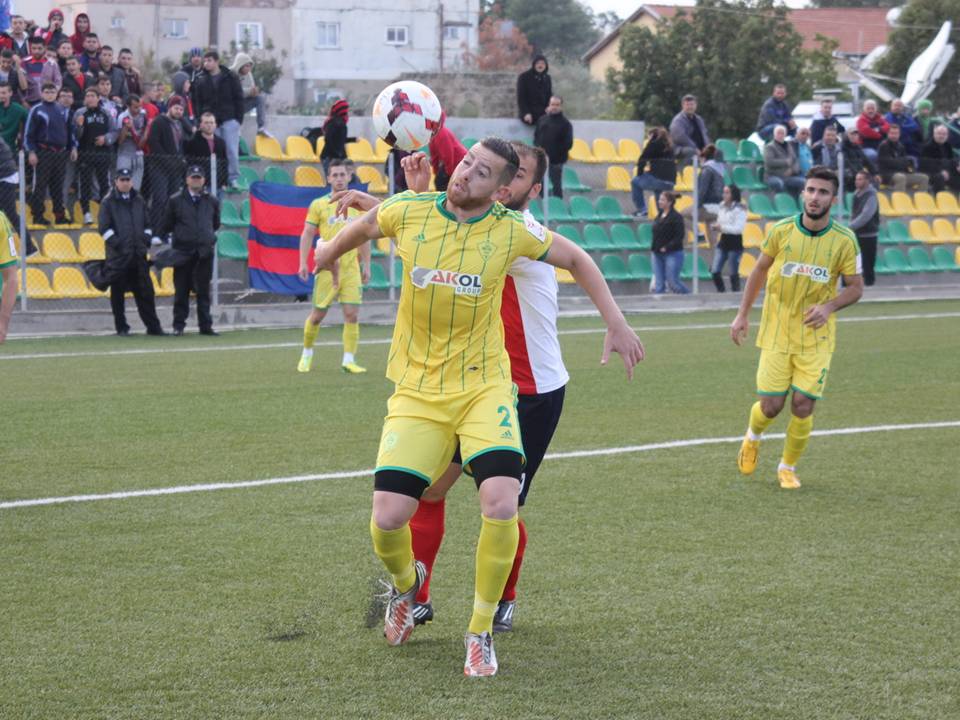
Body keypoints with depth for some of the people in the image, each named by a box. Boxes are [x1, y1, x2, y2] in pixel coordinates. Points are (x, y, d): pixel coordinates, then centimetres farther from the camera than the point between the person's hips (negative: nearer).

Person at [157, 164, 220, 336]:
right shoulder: (175, 201, 3)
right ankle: (178, 326, 6)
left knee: (203, 291, 5)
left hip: (205, 251, 2)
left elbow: (216, 224, 22)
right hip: (183, 252, -2)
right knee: (181, 291, 1)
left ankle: (205, 325, 8)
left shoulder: (211, 201, 10)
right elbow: (165, 225, 6)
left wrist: (208, 235, 13)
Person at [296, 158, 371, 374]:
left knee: (352, 315, -7)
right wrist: (303, 263, -5)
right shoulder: (318, 205, 3)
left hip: (351, 268, 2)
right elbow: (307, 234, 4)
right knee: (318, 314, 3)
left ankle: (348, 360, -4)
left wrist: (366, 266, 13)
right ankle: (307, 354, 23)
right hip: (327, 267, -2)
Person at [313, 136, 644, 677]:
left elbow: (577, 259, 10)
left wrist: (617, 325, 7)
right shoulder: (408, 212, -6)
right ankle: (407, 583, 28)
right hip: (417, 392, 1)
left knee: (501, 504, -22)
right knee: (388, 519, -11)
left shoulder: (511, 231, -7)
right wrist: (330, 252, 36)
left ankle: (481, 632, 0)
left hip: (484, 387, -1)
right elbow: (364, 227, 18)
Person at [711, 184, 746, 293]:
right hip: (723, 241, 6)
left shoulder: (739, 209, -12)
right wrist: (717, 226, -2)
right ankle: (721, 291, 11)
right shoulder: (722, 207, 8)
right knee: (715, 271, -2)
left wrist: (723, 227, -22)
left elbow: (739, 228, -18)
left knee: (734, 273, 0)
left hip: (735, 244, -6)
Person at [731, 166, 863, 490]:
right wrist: (743, 315, 6)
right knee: (771, 406, -2)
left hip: (816, 338, 0)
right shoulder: (782, 231, -6)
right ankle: (752, 438, 35)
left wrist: (829, 306, -19)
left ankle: (788, 468, 18)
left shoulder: (844, 240, -8)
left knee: (803, 406, -6)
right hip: (777, 334, 0)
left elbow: (856, 287, 0)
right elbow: (759, 271, 8)